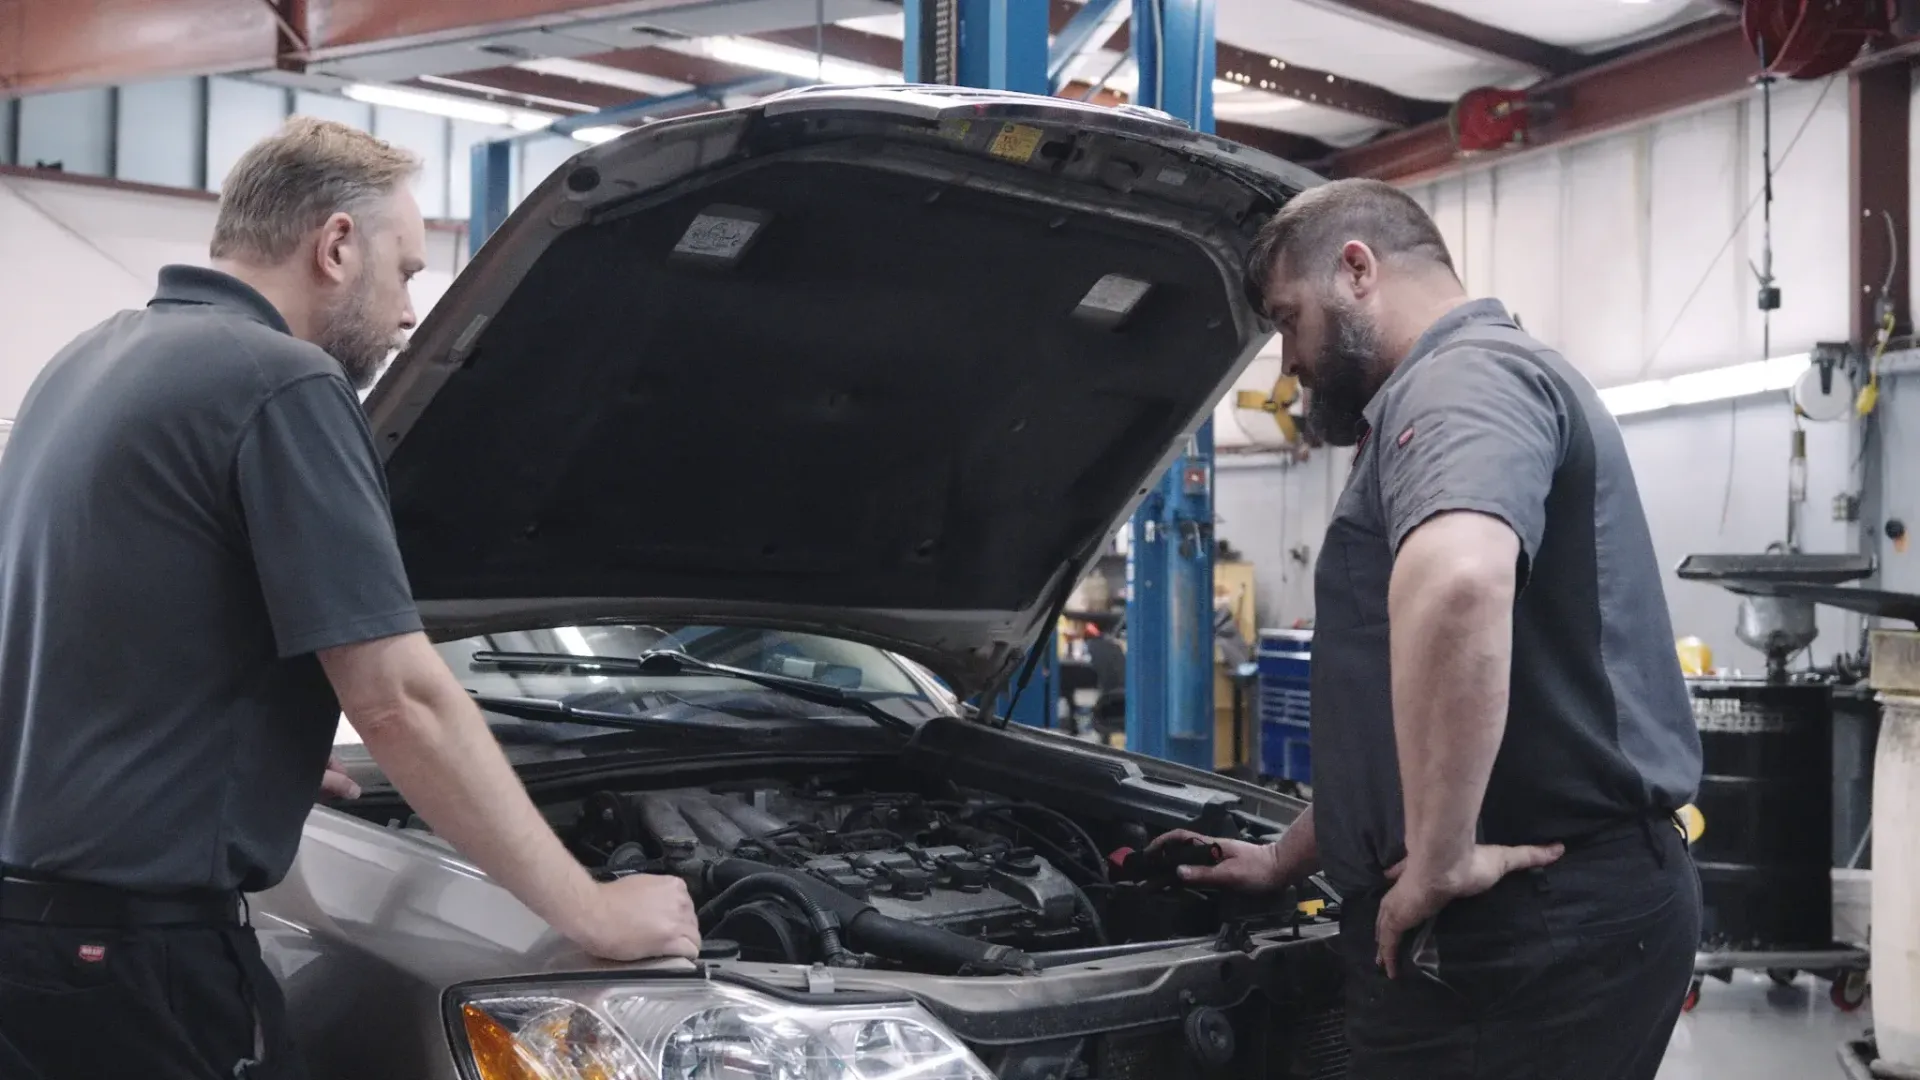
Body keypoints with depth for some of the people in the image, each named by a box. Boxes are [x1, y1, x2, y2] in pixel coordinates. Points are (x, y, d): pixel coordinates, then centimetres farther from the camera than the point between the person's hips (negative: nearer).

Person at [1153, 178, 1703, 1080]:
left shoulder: (1464, 378, -12)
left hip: (1530, 919, -10)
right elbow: (1403, 710, 30)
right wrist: (1287, 861, 30)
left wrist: (1438, 859, -28)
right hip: (1564, 909, 10)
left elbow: (1456, 584, -36)